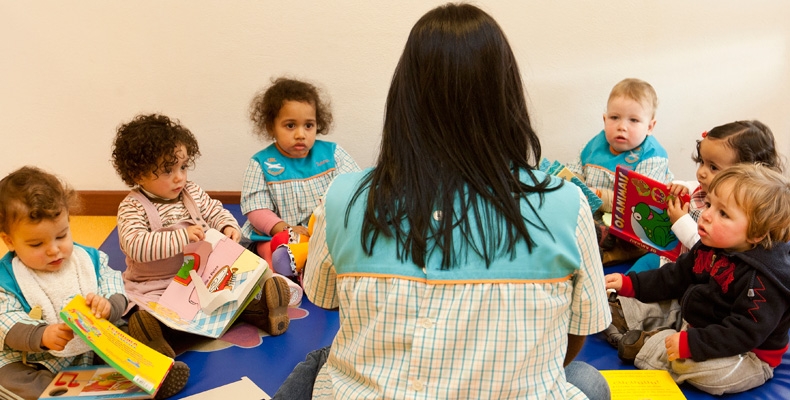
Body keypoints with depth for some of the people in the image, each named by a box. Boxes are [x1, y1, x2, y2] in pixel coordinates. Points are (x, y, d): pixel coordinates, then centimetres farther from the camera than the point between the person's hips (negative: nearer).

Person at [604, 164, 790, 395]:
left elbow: (744, 332, -33)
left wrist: (692, 344, -36)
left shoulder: (762, 279, -30)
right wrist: (630, 284, 1)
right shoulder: (709, 249, -1)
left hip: (744, 356, -9)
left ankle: (648, 343, -16)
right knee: (640, 305, 14)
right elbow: (676, 277, 10)